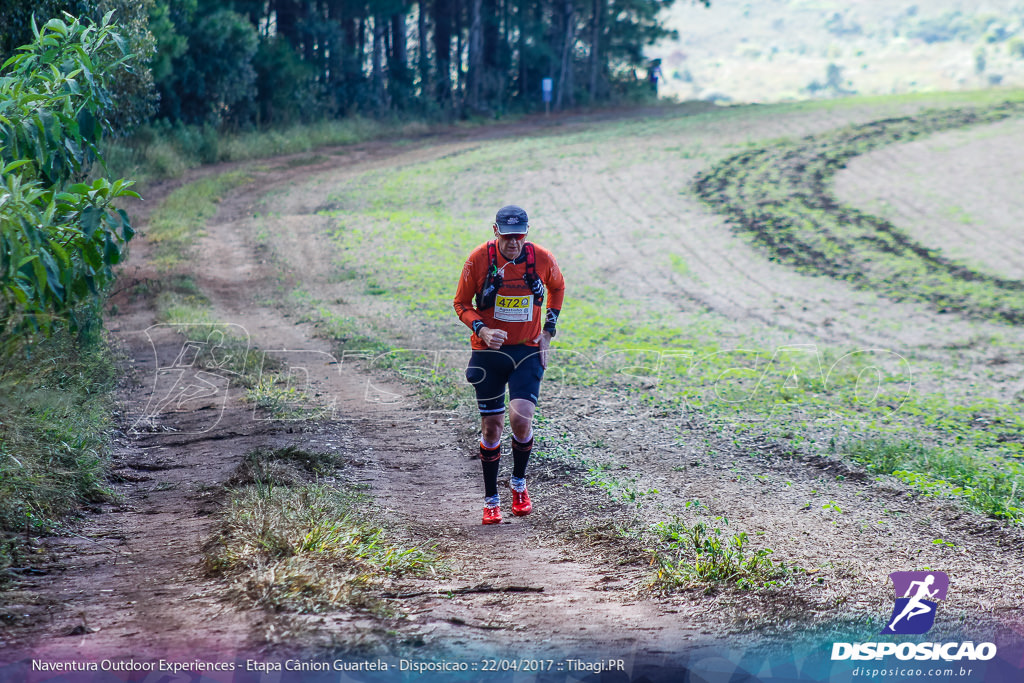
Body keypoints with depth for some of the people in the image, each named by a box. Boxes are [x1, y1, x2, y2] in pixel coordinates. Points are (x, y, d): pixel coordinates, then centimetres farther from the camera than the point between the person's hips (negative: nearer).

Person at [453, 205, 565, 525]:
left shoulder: (542, 258, -8)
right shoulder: (479, 259, -12)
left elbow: (557, 286, 15)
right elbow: (461, 303, 0)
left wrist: (548, 328, 6)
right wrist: (481, 330, -18)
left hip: (528, 351, 0)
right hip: (489, 352, 0)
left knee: (521, 418, -17)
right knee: (491, 426, 2)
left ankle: (519, 483, 11)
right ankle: (491, 499, 19)